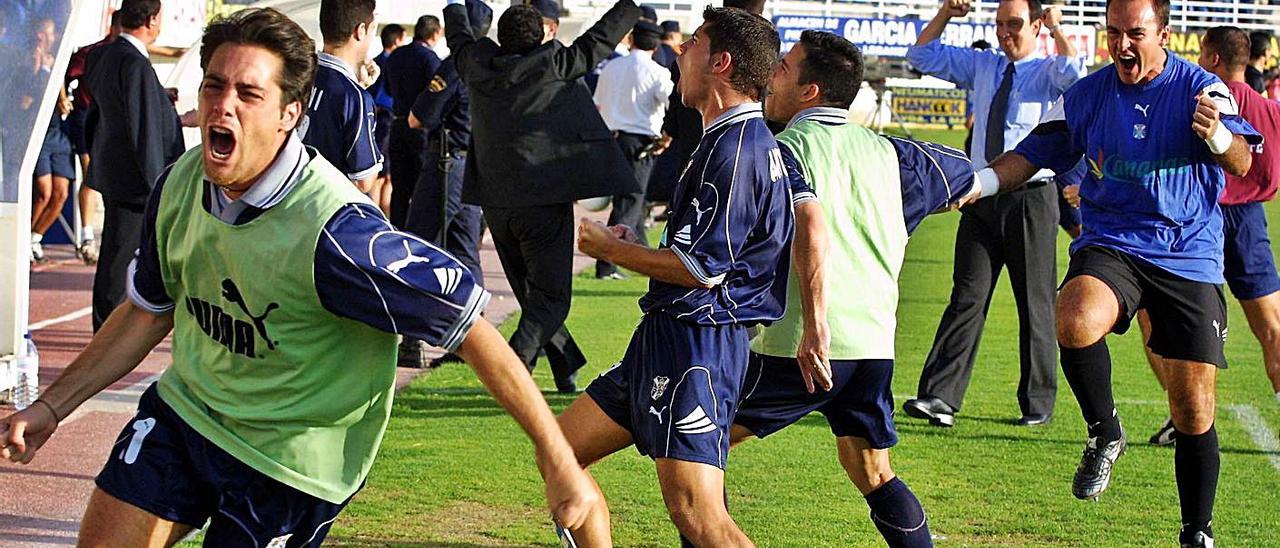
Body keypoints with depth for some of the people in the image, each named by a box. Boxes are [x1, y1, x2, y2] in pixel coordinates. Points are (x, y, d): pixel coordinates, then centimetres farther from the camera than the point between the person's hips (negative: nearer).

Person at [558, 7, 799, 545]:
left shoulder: (737, 147, -16)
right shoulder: (751, 140, 16)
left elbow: (701, 268, -20)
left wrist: (608, 247, -6)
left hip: (696, 340, -11)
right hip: (667, 336, 11)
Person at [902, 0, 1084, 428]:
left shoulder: (1047, 73, -2)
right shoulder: (981, 66, 13)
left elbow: (1072, 72, -26)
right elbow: (922, 55, 16)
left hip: (1032, 197, -4)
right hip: (982, 196, 4)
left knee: (1035, 303, 5)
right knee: (967, 297, -2)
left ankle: (1038, 403, 14)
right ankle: (940, 398, -8)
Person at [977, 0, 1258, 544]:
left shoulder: (1201, 88, -3)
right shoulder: (1085, 96, 5)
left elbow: (1242, 163, -15)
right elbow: (1033, 156, 12)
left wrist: (1218, 136, -39)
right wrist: (977, 182, -6)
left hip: (1190, 258, -1)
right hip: (1110, 245, 1)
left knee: (1193, 410, -1)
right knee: (1076, 322, -34)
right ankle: (1104, 435, -9)